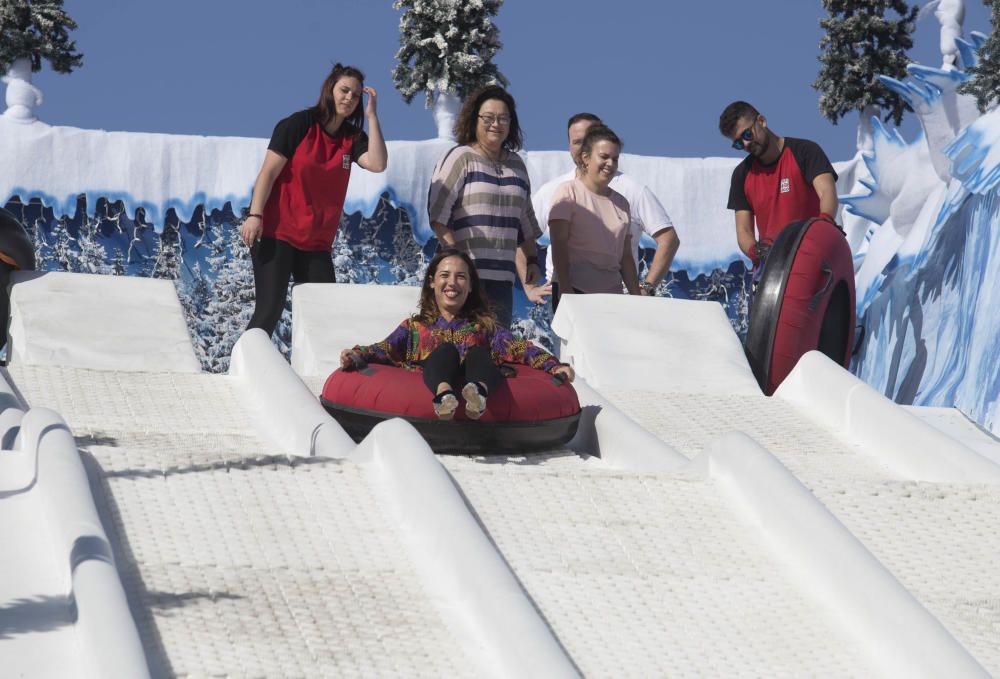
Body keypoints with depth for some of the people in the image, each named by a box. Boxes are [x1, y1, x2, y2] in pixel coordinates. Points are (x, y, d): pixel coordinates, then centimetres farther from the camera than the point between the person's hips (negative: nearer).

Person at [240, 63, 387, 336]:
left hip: (317, 242, 6)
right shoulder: (299, 125, -4)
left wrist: (371, 116, -9)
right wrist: (254, 216, -18)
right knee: (269, 309, -11)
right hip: (278, 233, -5)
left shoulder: (353, 137, 9)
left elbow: (377, 164, -10)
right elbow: (268, 172, -7)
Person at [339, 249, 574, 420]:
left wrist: (552, 365, -5)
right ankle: (444, 395, -65)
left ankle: (478, 392, -66)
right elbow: (386, 349, 13)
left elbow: (517, 348, 15)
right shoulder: (414, 326, 32)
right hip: (430, 385, 0)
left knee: (478, 353, -29)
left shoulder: (485, 325, 32)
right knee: (446, 349, -30)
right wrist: (356, 355, -10)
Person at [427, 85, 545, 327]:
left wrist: (531, 261, 16)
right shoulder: (460, 158, 1)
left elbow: (526, 222, 26)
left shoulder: (516, 165, 19)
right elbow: (438, 215, -7)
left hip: (502, 279, 5)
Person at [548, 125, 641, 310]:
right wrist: (564, 289, -15)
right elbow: (559, 244, -6)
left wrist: (637, 298, 11)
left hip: (612, 294, 5)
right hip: (574, 290, -5)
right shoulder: (568, 192, 1)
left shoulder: (621, 203, 18)